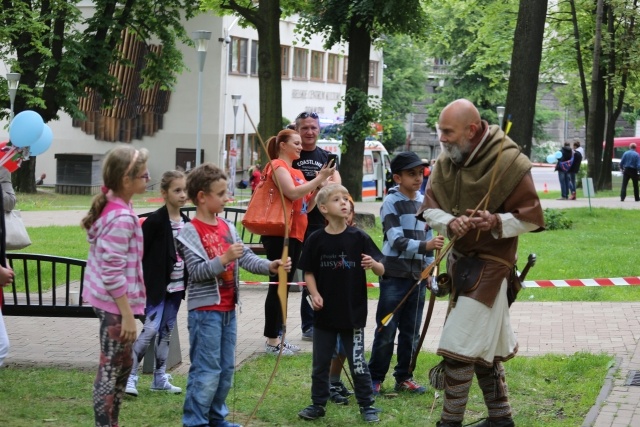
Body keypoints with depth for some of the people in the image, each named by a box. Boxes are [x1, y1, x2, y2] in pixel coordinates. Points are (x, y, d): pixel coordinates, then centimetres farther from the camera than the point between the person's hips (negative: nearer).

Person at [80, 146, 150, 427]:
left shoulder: (109, 207, 8)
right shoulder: (122, 217, -22)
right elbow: (112, 272, -24)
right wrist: (127, 314, -21)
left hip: (107, 300, 10)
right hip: (115, 303, -10)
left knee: (122, 364, 18)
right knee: (112, 370, -2)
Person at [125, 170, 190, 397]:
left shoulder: (186, 222, 7)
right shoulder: (155, 221, -13)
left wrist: (188, 283, 17)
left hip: (176, 285, 7)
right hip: (157, 285, -7)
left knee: (167, 331, 12)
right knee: (150, 329, -13)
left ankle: (160, 378, 19)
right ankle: (130, 376, -5)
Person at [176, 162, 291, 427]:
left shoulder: (227, 228, 10)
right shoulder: (191, 232, -11)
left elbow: (246, 257, 3)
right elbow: (196, 271, -19)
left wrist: (269, 266, -13)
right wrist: (224, 259, -29)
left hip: (228, 308, 8)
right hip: (205, 309, -8)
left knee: (226, 368, 14)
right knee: (207, 371, -7)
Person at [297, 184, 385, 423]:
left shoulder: (358, 238, -6)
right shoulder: (316, 240, -4)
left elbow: (381, 271, -5)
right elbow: (308, 272, 5)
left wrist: (373, 264, -26)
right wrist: (314, 294, -10)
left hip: (353, 313, -2)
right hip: (325, 313, 2)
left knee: (357, 363, 5)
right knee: (320, 363, 13)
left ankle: (367, 405, 19)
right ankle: (318, 404, 26)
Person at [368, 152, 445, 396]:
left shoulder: (424, 203, 9)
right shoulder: (391, 203, -9)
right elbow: (397, 241, -18)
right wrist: (426, 245, -31)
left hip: (417, 276, 6)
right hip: (394, 276, -5)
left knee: (411, 332, 9)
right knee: (386, 331, -2)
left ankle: (404, 377, 19)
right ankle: (375, 378, 7)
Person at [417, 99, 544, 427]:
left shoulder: (509, 163, -18)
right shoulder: (446, 161, 2)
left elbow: (532, 217, -12)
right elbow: (429, 208, -1)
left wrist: (498, 222, -30)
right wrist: (450, 223, -22)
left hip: (490, 264, -8)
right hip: (461, 260, 8)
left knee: (459, 347, -10)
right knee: (483, 347, 16)